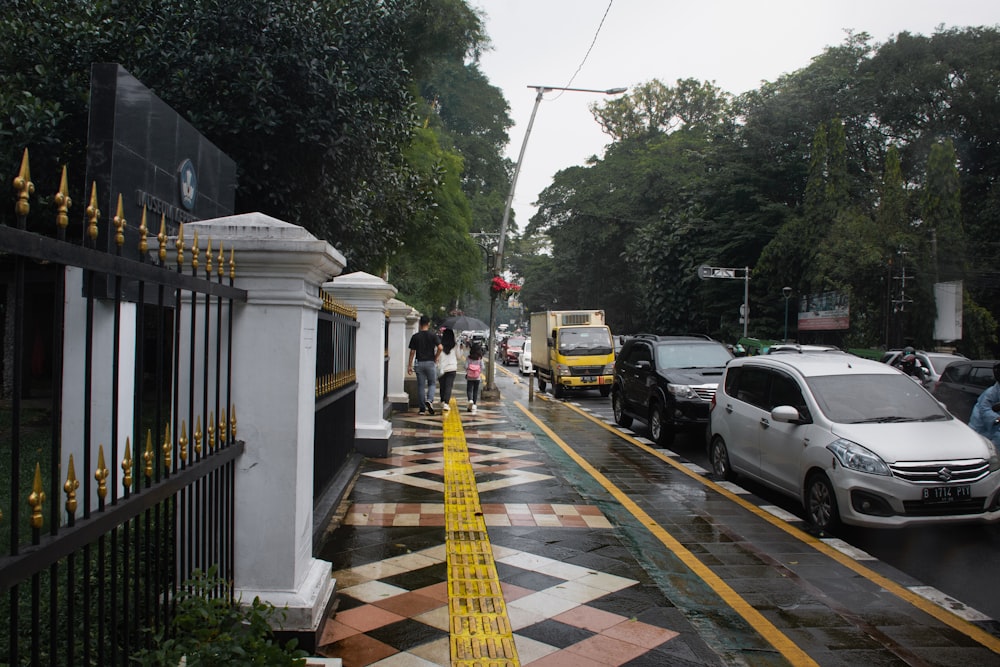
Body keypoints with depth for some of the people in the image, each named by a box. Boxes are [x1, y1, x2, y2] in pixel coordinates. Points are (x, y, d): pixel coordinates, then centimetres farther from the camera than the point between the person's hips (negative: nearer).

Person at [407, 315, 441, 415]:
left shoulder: (415, 336, 0)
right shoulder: (433, 335, -4)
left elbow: (412, 352, 0)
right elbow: (440, 348, -13)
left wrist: (409, 365, 6)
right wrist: (435, 358, 2)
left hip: (419, 363, 1)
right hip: (430, 363, -1)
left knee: (421, 386, 7)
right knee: (432, 384, 12)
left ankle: (422, 409, 8)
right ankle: (429, 400, -14)